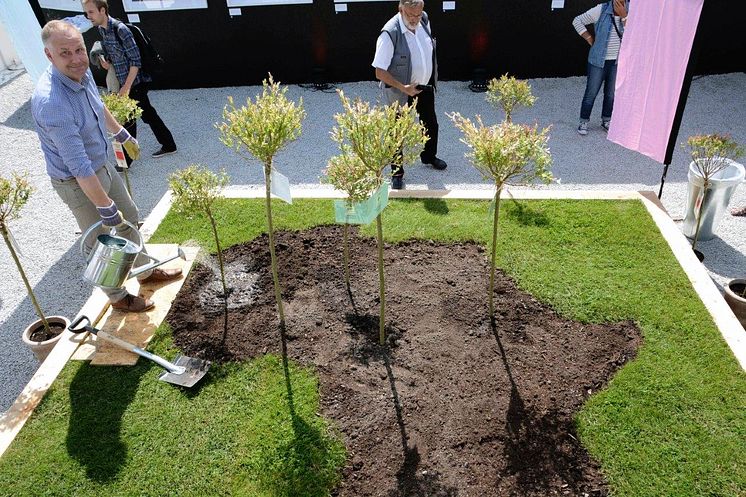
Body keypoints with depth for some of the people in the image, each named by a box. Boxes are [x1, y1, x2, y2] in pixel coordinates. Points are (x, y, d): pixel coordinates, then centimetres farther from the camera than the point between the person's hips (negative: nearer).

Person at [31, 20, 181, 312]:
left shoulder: (82, 73, -8)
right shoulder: (51, 102, -36)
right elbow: (79, 166, -34)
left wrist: (122, 135, 28)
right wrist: (106, 208, -29)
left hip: (103, 165, 9)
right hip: (77, 182, -8)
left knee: (129, 217, 22)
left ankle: (145, 272, 44)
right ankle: (118, 298, 30)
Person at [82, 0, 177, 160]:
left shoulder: (120, 29, -21)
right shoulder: (101, 29, 5)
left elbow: (136, 60, -21)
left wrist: (126, 87, -21)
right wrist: (106, 62, -3)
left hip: (135, 82, -8)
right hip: (124, 82, 8)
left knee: (127, 120, 1)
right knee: (147, 114, 15)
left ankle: (126, 160, 14)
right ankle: (168, 145, 27)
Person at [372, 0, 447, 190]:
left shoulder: (424, 20, -8)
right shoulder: (389, 34, -27)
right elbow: (380, 72, -24)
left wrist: (433, 79, 13)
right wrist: (403, 88, -29)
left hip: (425, 86, 6)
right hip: (400, 90, -6)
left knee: (430, 124, 22)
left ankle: (429, 156, 49)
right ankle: (397, 172, 27)